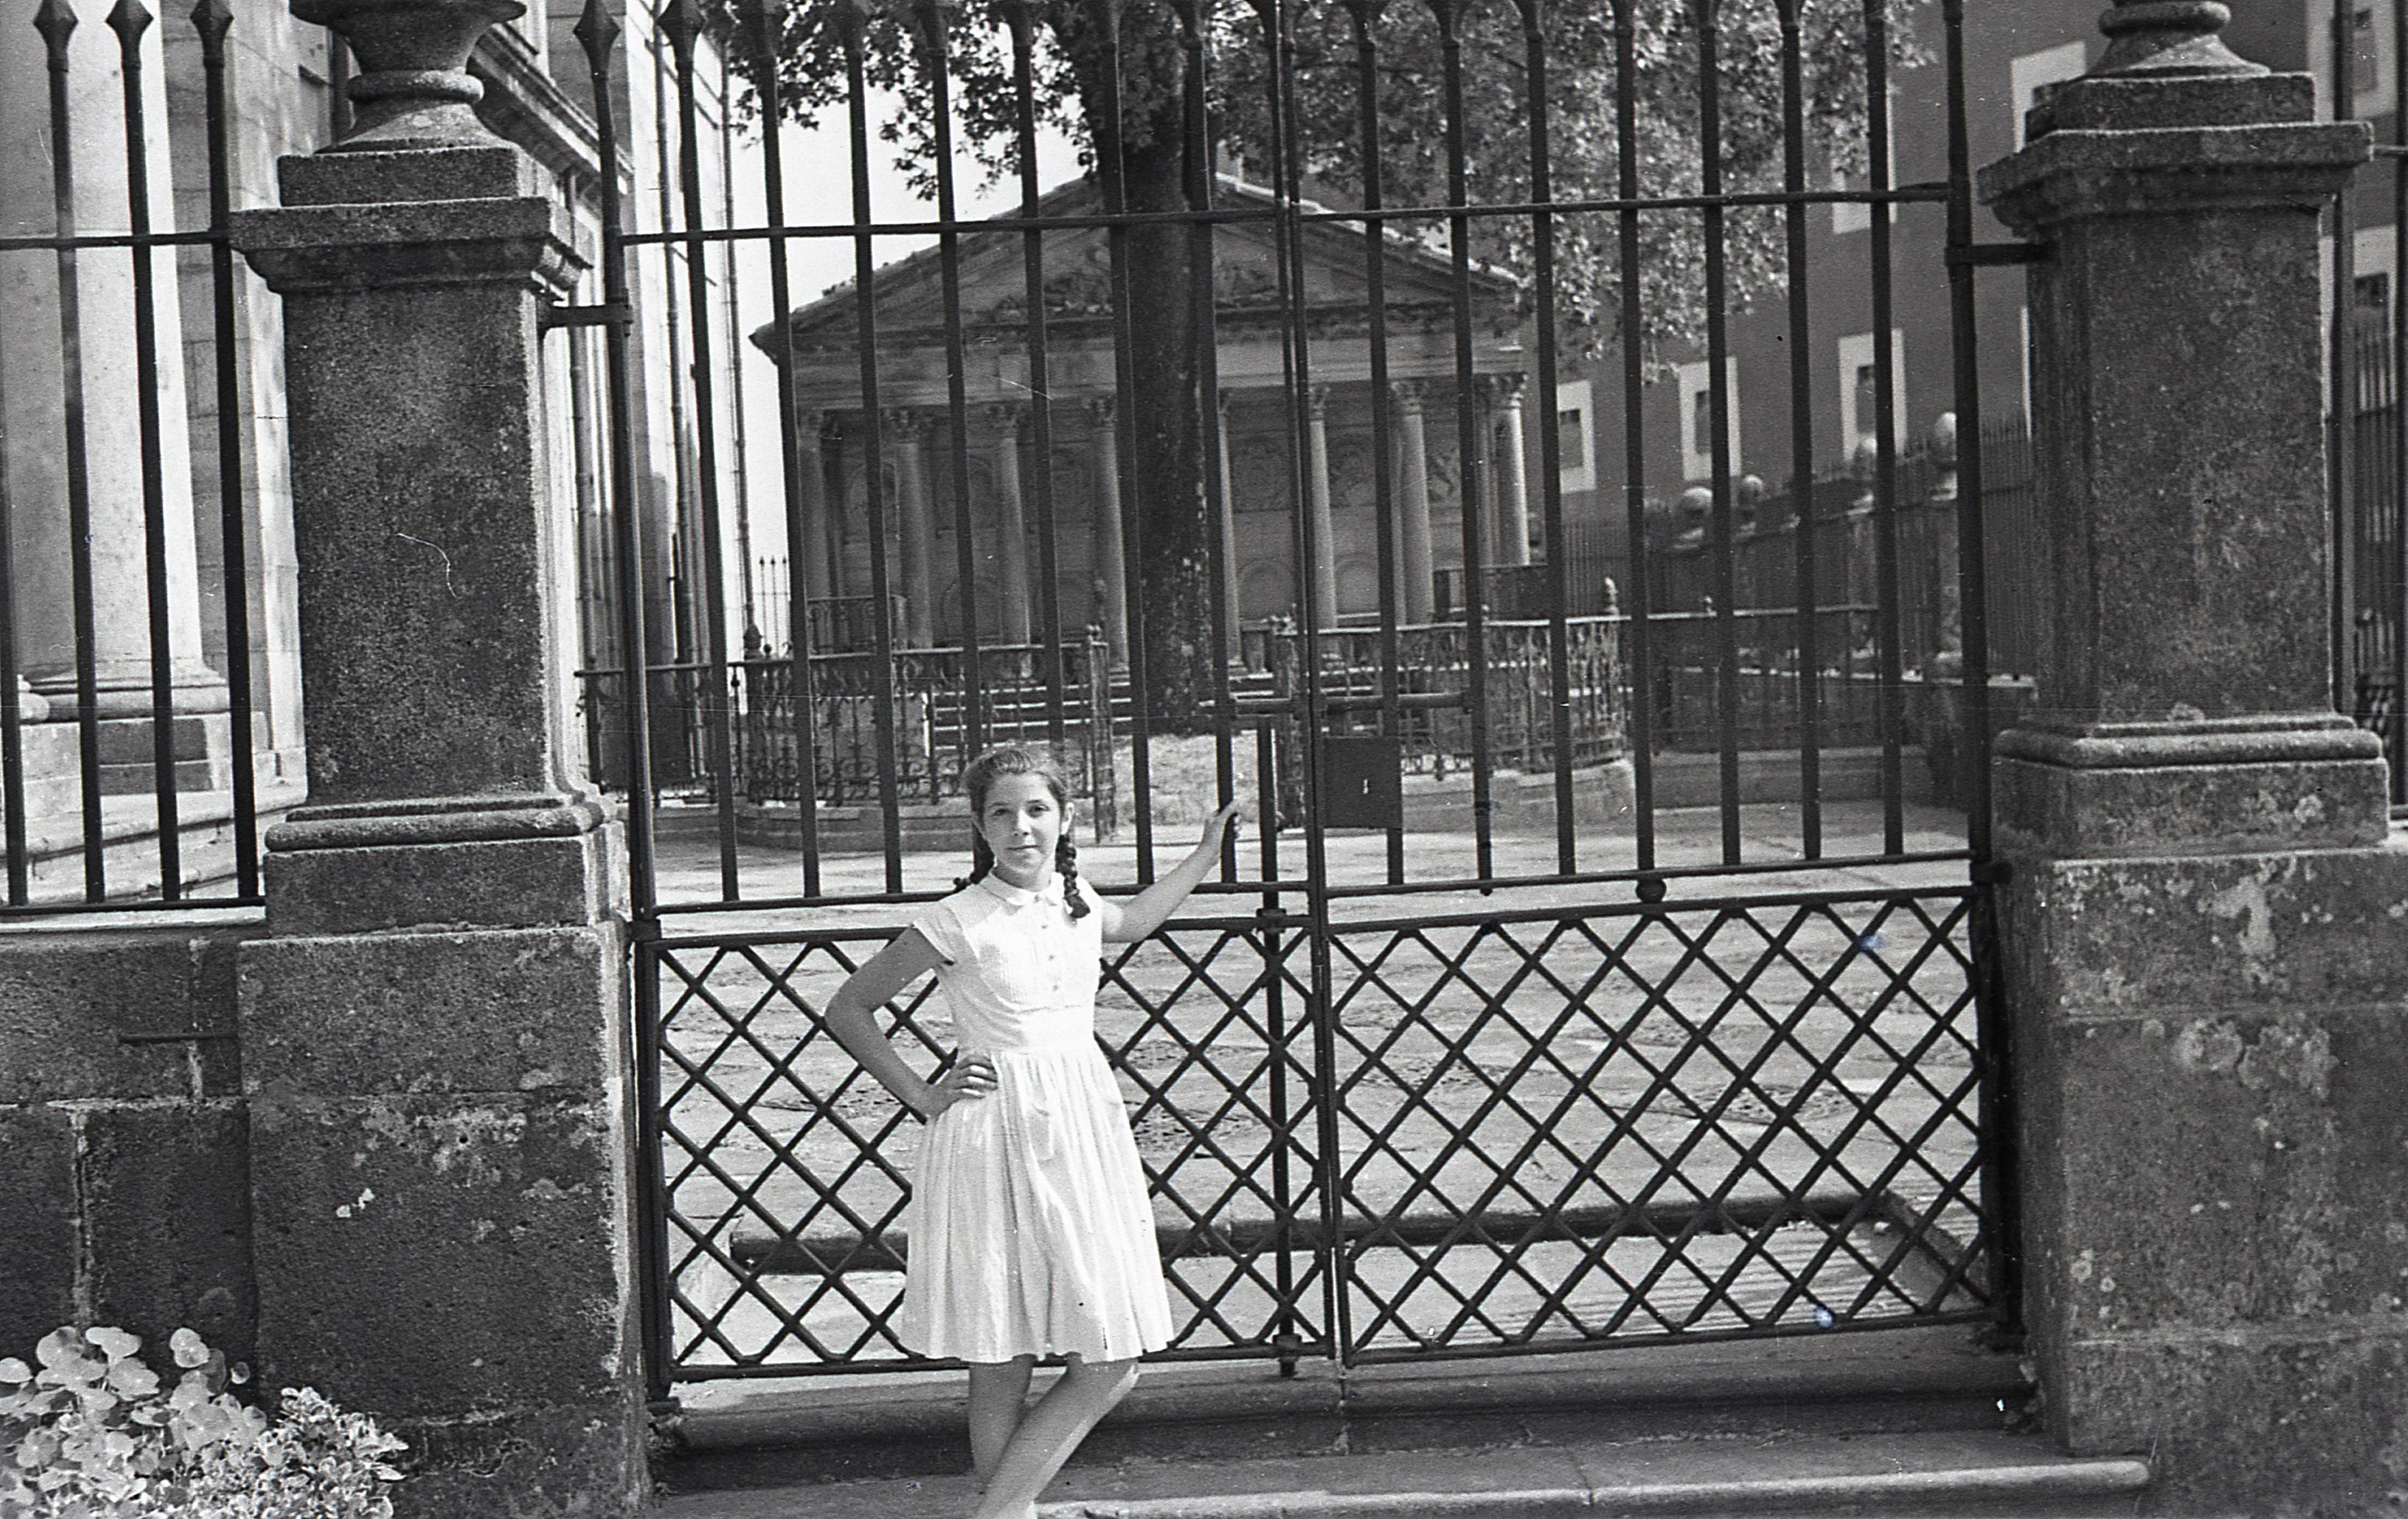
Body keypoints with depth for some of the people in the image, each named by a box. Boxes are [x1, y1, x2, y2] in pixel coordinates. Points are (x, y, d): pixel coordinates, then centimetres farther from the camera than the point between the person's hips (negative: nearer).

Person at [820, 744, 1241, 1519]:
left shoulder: (1076, 902, 8)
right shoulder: (957, 923, -9)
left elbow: (1130, 921, 35)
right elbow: (847, 1010, 0)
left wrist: (1203, 857, 37)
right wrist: (922, 1095, -2)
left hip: (1082, 1131, 6)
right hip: (996, 1136, -6)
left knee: (1110, 1361, 2)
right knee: (1001, 1368, -2)